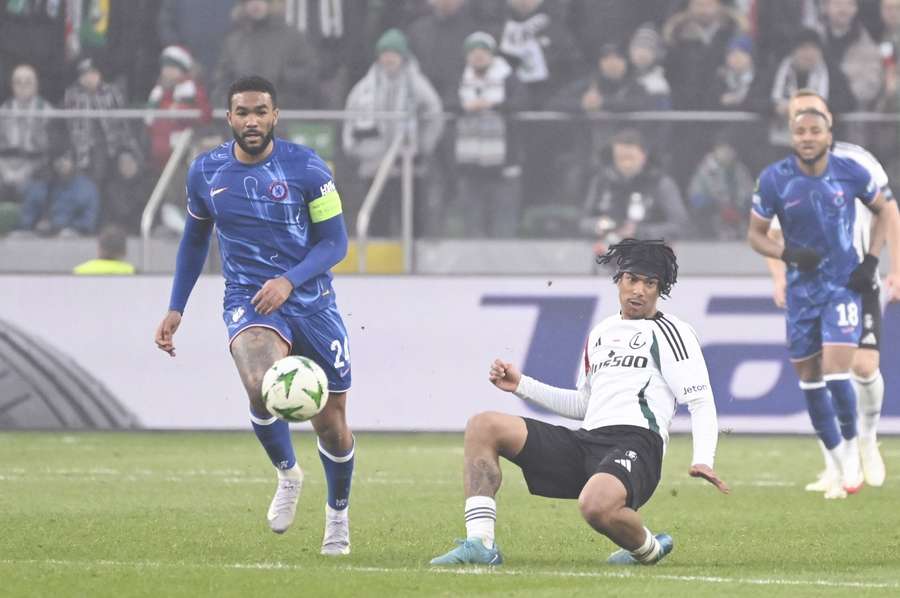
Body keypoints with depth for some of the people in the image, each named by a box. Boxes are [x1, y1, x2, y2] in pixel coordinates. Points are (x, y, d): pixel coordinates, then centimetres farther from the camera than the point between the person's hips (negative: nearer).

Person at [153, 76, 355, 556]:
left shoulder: (306, 167, -7)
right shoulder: (206, 172, 0)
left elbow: (334, 241, -5)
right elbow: (194, 239, 16)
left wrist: (289, 280, -21)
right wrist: (175, 309, 13)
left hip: (310, 300, 0)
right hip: (247, 301, 0)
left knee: (332, 425, 5)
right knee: (262, 386, -32)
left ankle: (338, 513, 35)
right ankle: (287, 474, -3)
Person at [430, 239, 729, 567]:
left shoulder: (669, 331, 4)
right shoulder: (601, 333, 25)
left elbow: (701, 401, -4)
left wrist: (703, 459, -21)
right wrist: (522, 385, 28)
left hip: (636, 444, -7)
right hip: (585, 442, 7)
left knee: (595, 504, -42)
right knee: (483, 426, -3)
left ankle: (648, 549, -6)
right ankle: (480, 544, -14)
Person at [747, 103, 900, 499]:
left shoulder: (850, 173, -9)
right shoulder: (774, 180, -9)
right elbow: (755, 234, 0)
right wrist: (789, 254, -19)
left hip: (844, 286, -2)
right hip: (802, 288, 2)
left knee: (836, 373, -16)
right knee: (809, 379, 6)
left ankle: (851, 448, 10)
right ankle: (841, 466, 21)